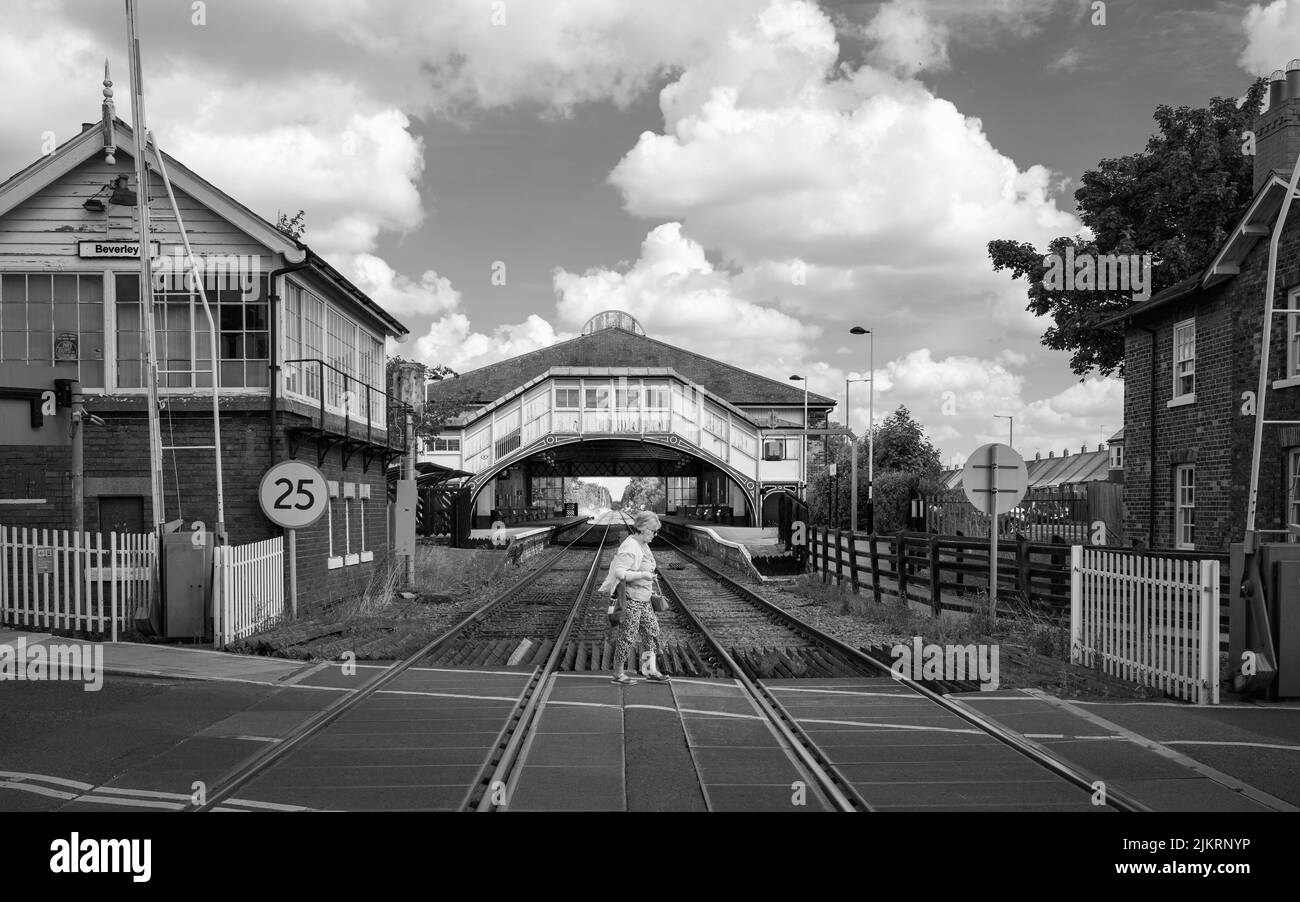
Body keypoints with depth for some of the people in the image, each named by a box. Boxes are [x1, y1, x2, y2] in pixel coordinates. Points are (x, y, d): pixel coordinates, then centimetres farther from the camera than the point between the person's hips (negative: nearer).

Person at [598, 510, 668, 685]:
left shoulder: (643, 545, 11)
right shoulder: (629, 548, -20)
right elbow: (619, 572, -27)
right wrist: (643, 575, -29)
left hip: (643, 600, 10)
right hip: (630, 598, -10)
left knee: (652, 631, 10)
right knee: (627, 637, 0)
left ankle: (650, 671, 17)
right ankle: (618, 674, 13)